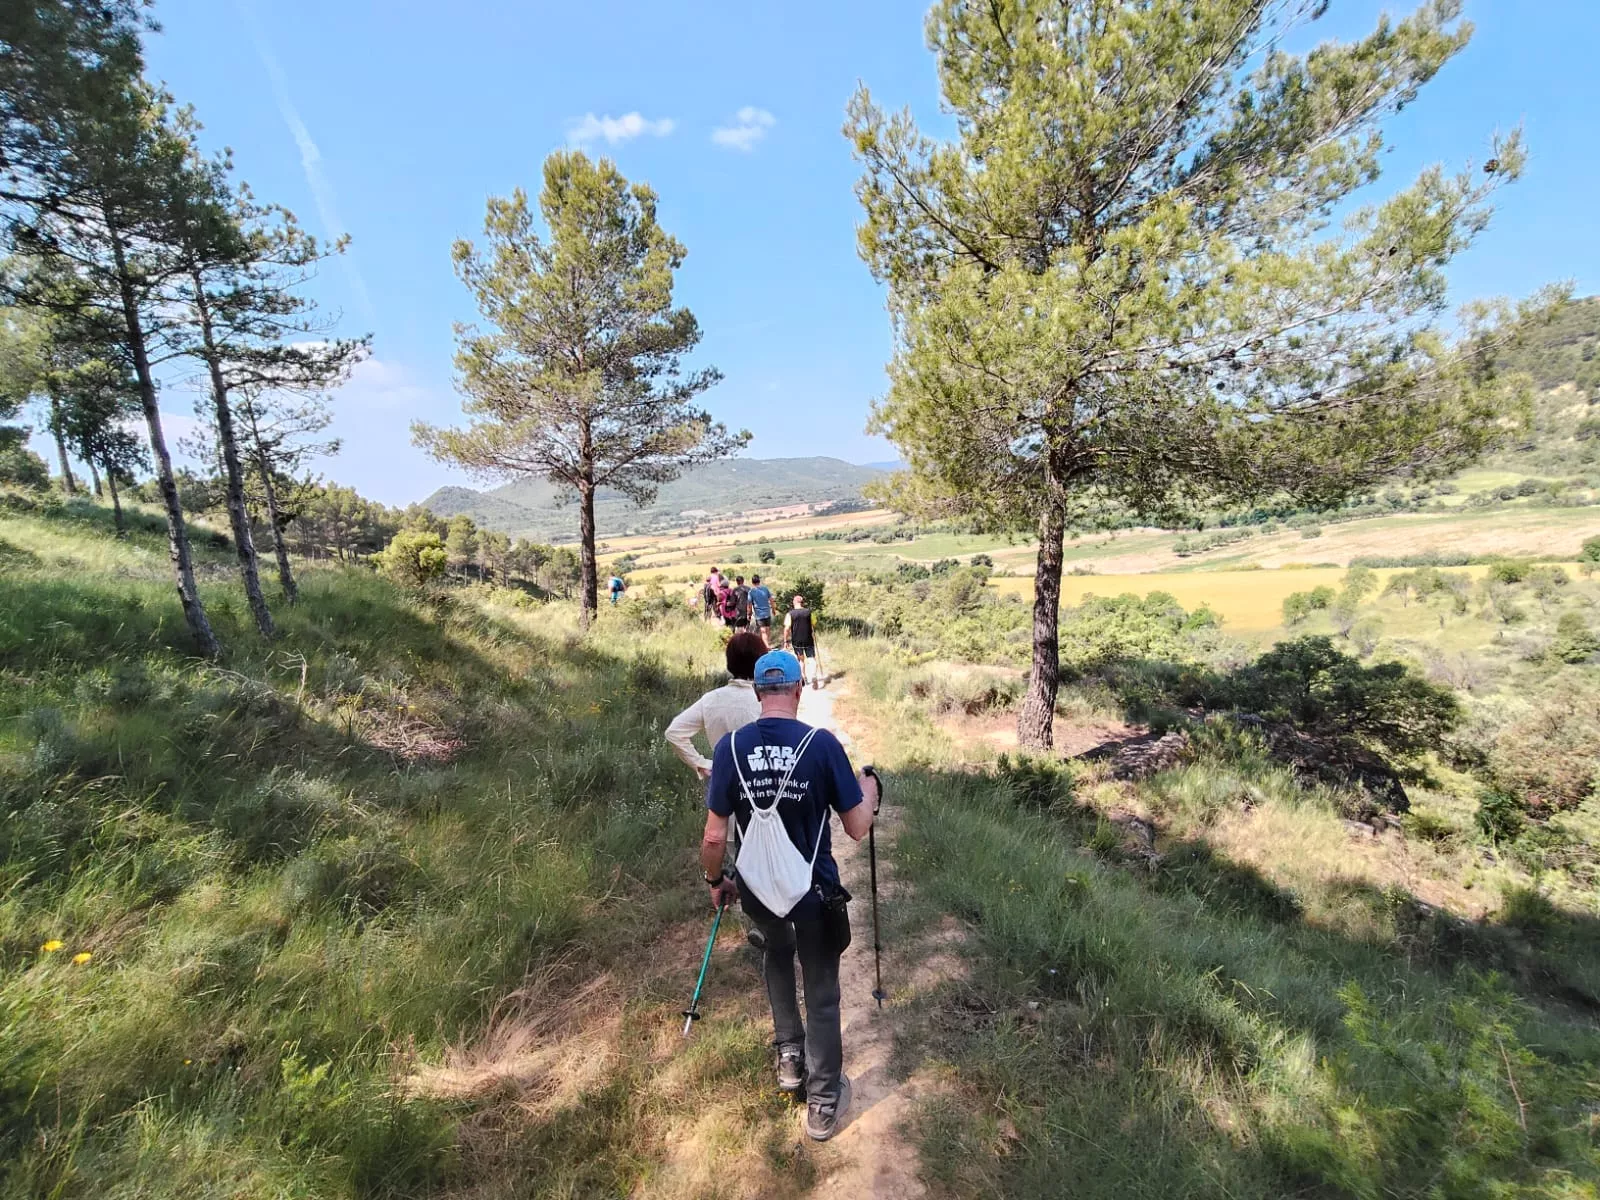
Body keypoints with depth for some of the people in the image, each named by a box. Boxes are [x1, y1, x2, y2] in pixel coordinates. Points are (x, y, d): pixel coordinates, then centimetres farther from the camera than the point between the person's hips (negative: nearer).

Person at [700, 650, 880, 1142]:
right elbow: (857, 828, -12)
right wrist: (869, 788, 8)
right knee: (821, 992, 18)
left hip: (757, 889, 3)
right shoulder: (822, 744, -19)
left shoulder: (730, 747, -12)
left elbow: (714, 836, -7)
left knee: (777, 951, 34)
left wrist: (715, 882, 11)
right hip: (815, 891, -2)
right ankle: (824, 1102, 33)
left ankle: (789, 1056, 41)